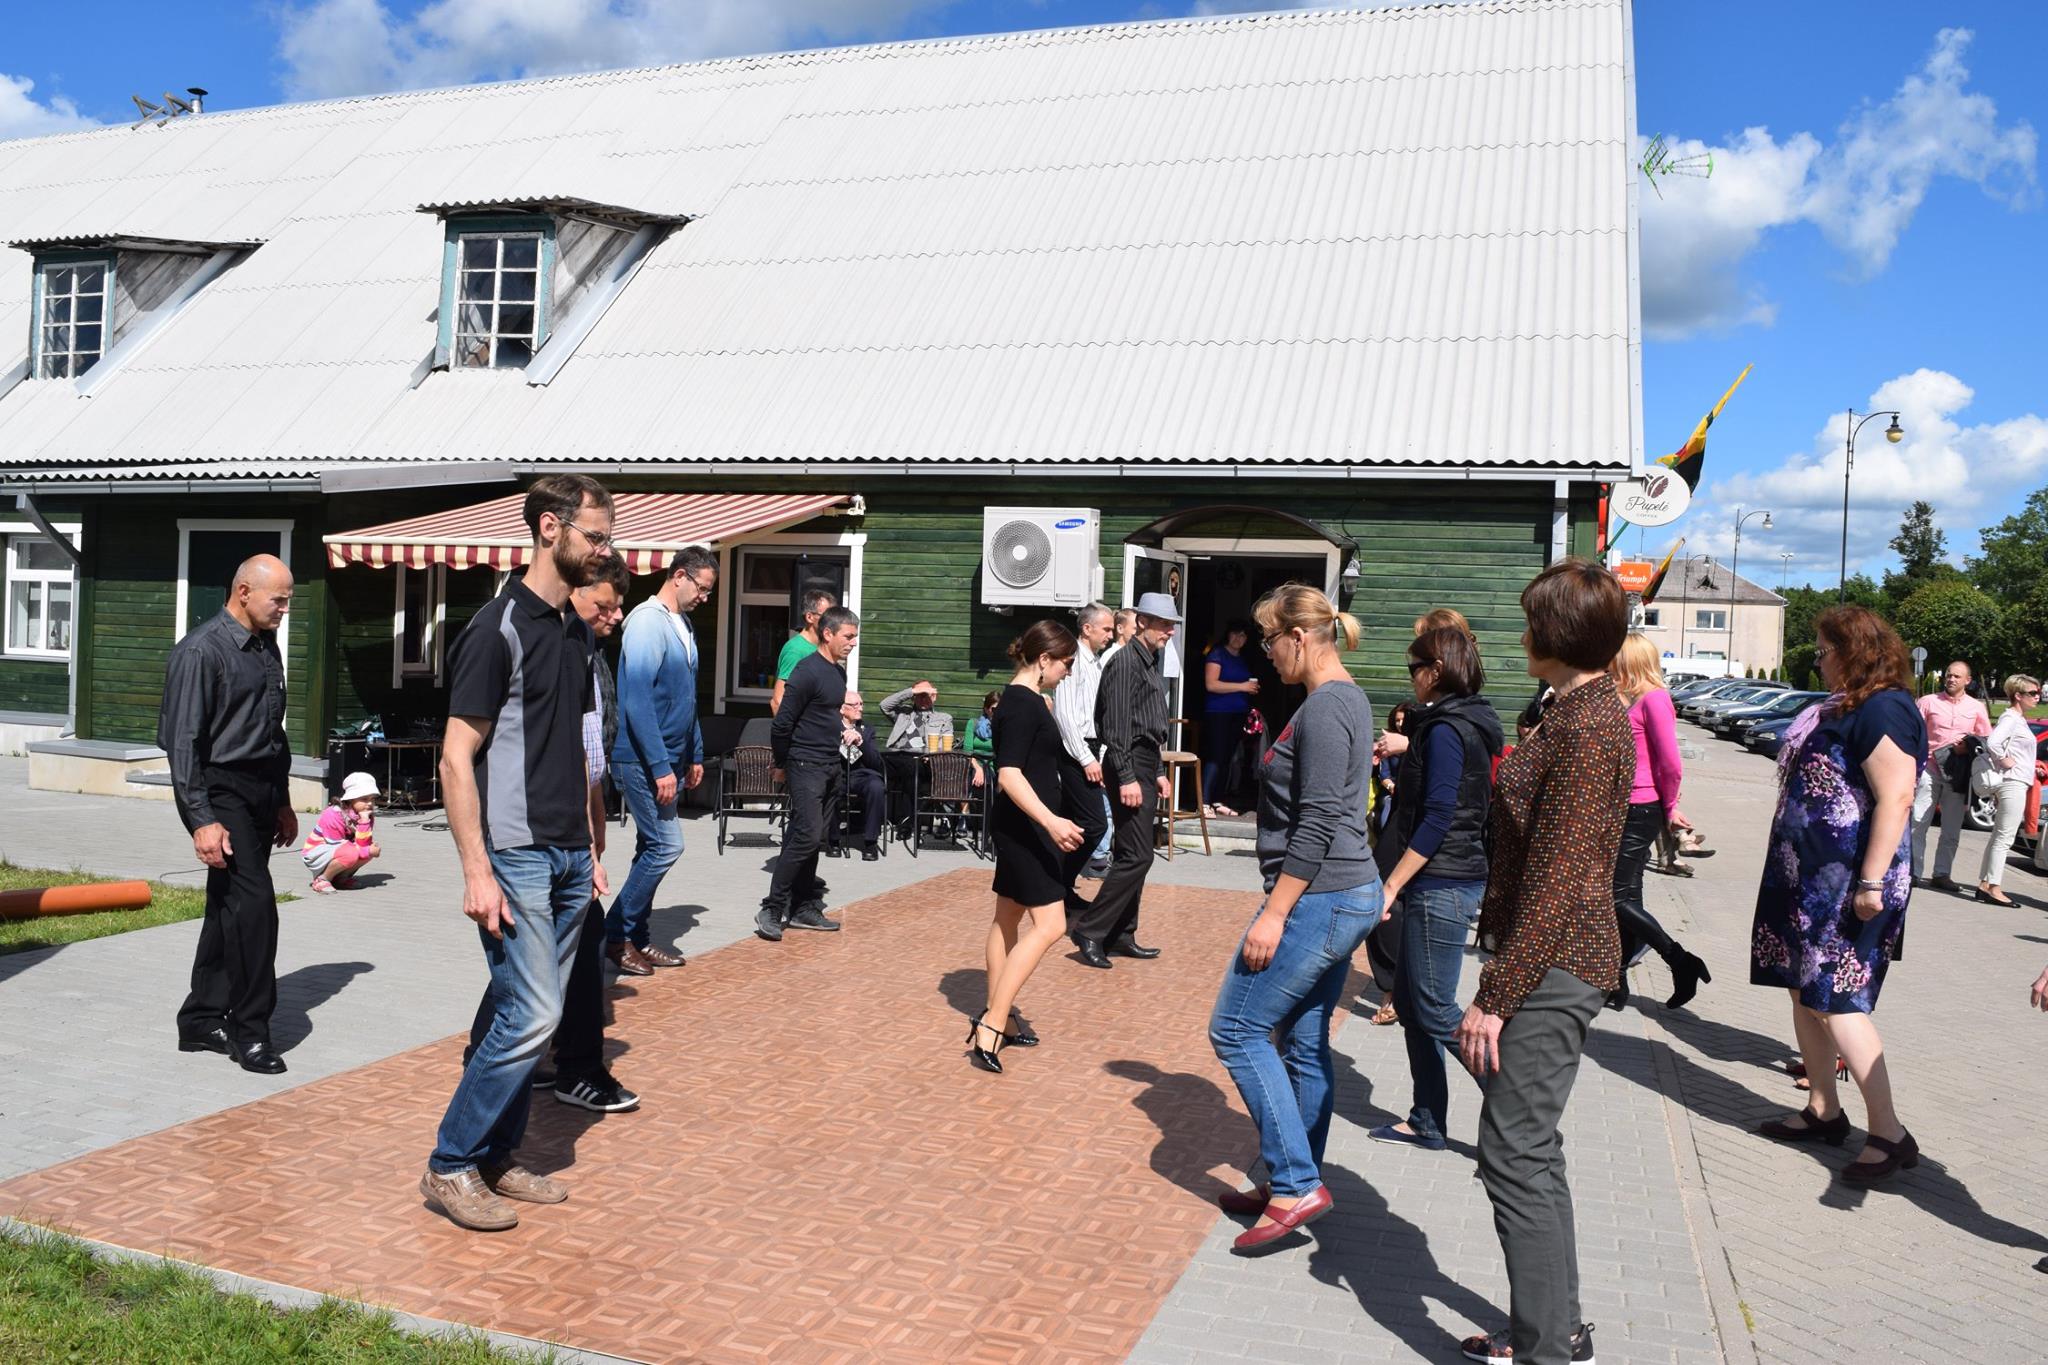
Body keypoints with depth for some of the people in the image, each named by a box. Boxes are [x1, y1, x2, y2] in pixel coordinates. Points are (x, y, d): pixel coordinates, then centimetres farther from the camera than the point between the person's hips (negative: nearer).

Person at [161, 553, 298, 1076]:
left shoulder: (267, 647, 13)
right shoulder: (201, 650, -13)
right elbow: (183, 740, -16)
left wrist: (282, 802, 20)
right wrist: (202, 820, -20)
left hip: (260, 792, 8)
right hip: (220, 792, -8)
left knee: (229, 908, 13)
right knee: (254, 903, -11)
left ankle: (202, 1021, 24)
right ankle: (250, 1031, 0)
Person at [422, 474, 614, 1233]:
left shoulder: (575, 631, 14)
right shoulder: (498, 629, -12)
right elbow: (456, 758, -14)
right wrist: (476, 871, -19)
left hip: (568, 857, 8)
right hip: (515, 856, -8)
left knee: (529, 1015, 12)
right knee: (532, 1015, -8)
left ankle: (495, 1157, 25)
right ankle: (450, 1166, 8)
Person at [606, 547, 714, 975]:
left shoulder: (683, 627, 13)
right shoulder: (648, 621, -15)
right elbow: (637, 700, -21)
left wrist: (694, 756, 19)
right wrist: (660, 767, -22)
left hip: (670, 759, 9)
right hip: (644, 759, -9)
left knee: (654, 848, 12)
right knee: (666, 845, -9)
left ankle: (638, 938, 20)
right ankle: (617, 936, 3)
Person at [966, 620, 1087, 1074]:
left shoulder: (1023, 699, 12)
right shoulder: (1023, 703, -18)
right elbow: (1009, 773, -27)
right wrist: (1051, 821, -37)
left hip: (1024, 828, 11)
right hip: (1025, 827, -11)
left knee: (1009, 918, 15)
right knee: (1049, 925, -12)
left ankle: (996, 1018, 25)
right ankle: (990, 1027, -13)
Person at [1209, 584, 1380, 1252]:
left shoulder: (1323, 710, -17)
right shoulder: (1347, 699, 14)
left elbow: (1317, 824, -22)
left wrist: (1274, 913, -20)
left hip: (1317, 898, -10)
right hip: (1349, 896, 10)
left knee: (1237, 1030, -2)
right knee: (1303, 1043, 15)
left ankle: (1296, 1183, 0)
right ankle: (1293, 1186, 25)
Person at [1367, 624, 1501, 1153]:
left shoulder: (1445, 731, -15)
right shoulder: (1472, 724, 14)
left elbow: (1438, 818, -21)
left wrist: (1391, 885, -19)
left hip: (1441, 885, -10)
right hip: (1457, 878, 10)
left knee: (1435, 1010, -3)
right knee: (1410, 1000, 14)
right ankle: (1427, 1123, 21)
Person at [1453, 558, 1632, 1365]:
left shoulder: (1586, 727, -19)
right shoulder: (1586, 711, 13)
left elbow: (1557, 879, -22)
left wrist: (1496, 995, -20)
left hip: (1552, 966, -11)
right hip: (1560, 962, 11)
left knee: (1516, 1155, -4)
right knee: (1532, 1150, 18)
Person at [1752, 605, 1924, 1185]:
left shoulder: (1882, 710, -17)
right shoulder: (1845, 707, 16)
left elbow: (1896, 799, -24)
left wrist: (1872, 882, -26)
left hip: (1847, 880, -11)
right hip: (1811, 874, 11)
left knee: (1835, 1000, -9)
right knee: (1804, 991, 14)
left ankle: (1889, 1135, -2)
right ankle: (1823, 1111, 25)